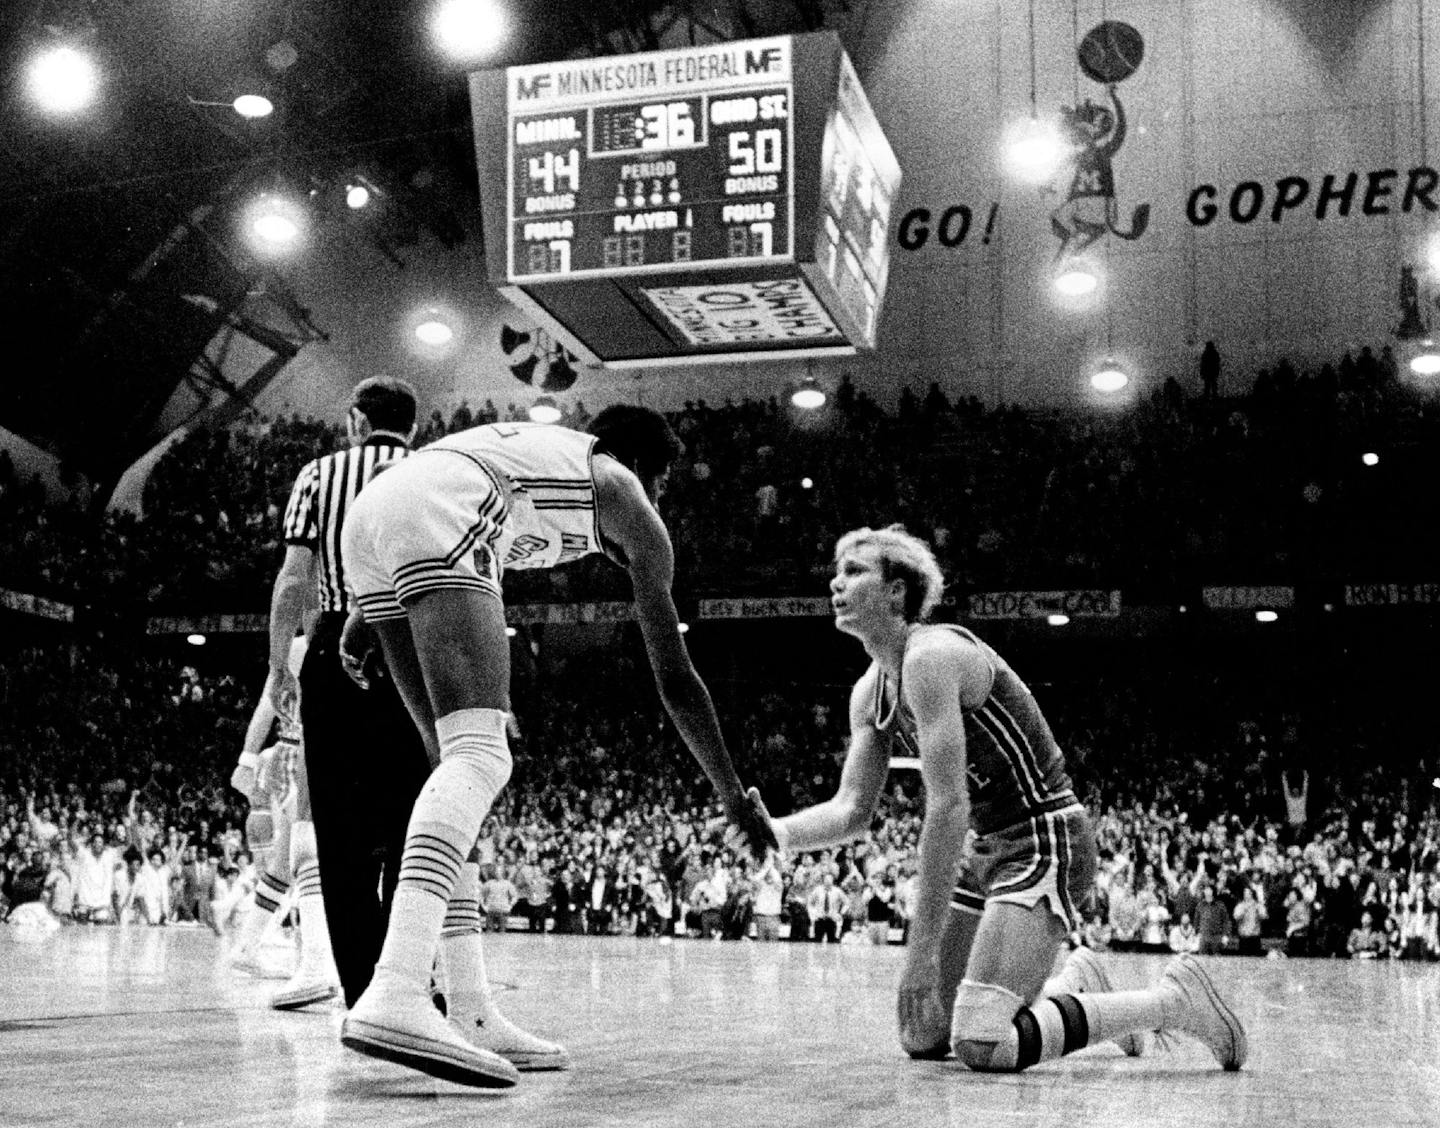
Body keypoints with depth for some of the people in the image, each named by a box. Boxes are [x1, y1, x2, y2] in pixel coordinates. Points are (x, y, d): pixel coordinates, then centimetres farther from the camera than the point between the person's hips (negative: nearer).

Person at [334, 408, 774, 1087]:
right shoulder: (626, 495, 20)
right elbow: (676, 681, 21)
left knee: (459, 759, 11)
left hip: (367, 516, 8)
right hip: (434, 520, -8)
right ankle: (394, 999, -37)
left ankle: (469, 1010, 8)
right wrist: (735, 797, 29)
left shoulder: (535, 446, 38)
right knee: (480, 758, -17)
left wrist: (367, 612, 23)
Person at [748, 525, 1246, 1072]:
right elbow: (852, 808, 9)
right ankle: (1075, 984, 28)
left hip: (1045, 841, -9)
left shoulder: (932, 655, -21)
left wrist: (922, 951, -26)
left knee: (981, 1046, -20)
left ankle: (1172, 1001, -5)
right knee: (921, 1037, 9)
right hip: (991, 849, 9)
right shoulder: (871, 690, 8)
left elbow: (948, 807, -26)